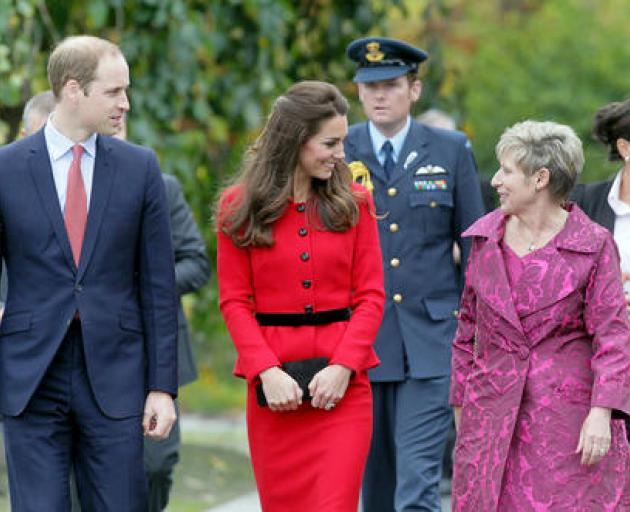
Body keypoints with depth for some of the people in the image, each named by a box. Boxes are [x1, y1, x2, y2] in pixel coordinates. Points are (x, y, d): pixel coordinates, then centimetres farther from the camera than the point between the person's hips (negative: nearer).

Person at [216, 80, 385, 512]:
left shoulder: (354, 203, 6)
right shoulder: (240, 207, 3)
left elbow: (371, 295, 3)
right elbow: (235, 301, 1)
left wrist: (343, 367, -10)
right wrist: (267, 371, -12)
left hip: (342, 382, 0)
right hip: (273, 385, 0)